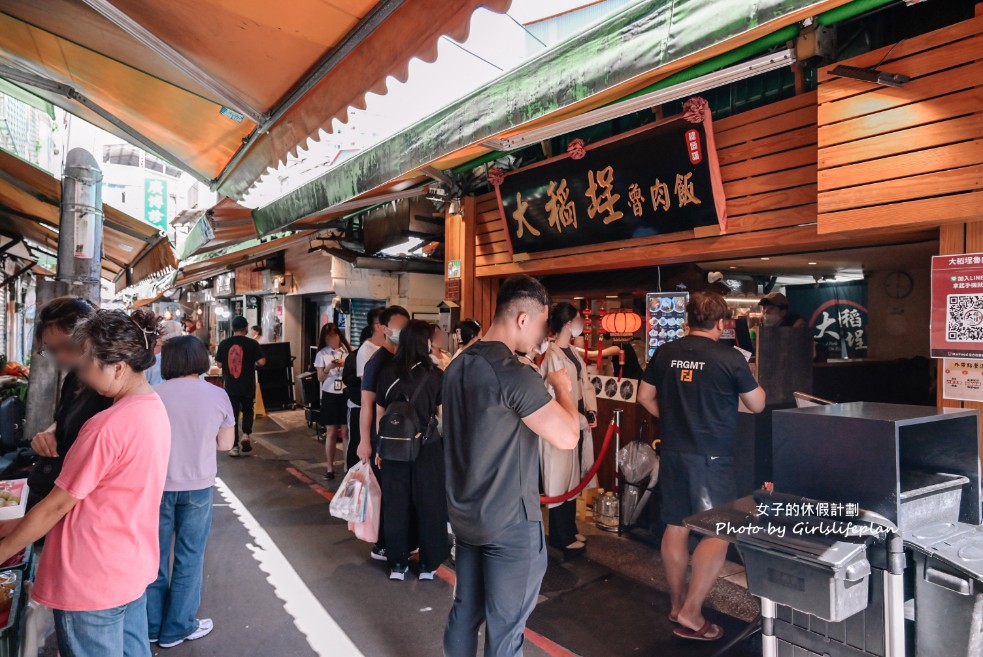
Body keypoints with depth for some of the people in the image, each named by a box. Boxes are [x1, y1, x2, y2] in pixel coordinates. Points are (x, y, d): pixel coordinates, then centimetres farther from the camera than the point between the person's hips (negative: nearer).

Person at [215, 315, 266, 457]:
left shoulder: (224, 343, -2)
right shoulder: (252, 343, -9)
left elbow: (219, 363, 5)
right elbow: (262, 361, -13)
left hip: (230, 386, 1)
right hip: (247, 386, -1)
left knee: (232, 415, 7)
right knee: (247, 411, 21)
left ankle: (234, 446, 7)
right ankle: (246, 435, 3)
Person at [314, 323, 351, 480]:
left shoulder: (349, 350, 1)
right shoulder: (322, 354, 1)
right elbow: (320, 378, -1)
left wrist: (347, 366, -18)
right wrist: (329, 368, -18)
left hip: (346, 394, 0)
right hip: (330, 395, 0)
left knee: (346, 432, 1)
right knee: (331, 433, 5)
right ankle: (330, 467, 15)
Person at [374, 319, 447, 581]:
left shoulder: (387, 373, -3)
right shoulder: (434, 374, -10)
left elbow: (379, 415, 3)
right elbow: (443, 414, -4)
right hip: (428, 448, -2)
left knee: (396, 504, 13)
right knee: (428, 504, 11)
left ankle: (397, 564, 24)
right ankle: (428, 564, 22)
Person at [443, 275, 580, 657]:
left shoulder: (458, 366, 6)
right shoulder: (514, 373, -22)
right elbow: (567, 437, -22)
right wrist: (562, 388, -5)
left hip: (464, 513, 8)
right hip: (509, 521, -8)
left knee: (466, 610, 20)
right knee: (505, 626, 7)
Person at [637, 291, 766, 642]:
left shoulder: (664, 353, 1)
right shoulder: (730, 357, -12)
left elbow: (645, 397, 10)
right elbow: (757, 405, 0)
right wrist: (747, 375, 16)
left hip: (673, 452, 5)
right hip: (712, 457, -5)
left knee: (675, 528, 14)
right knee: (718, 533, 5)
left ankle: (677, 604, 28)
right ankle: (691, 613, 4)